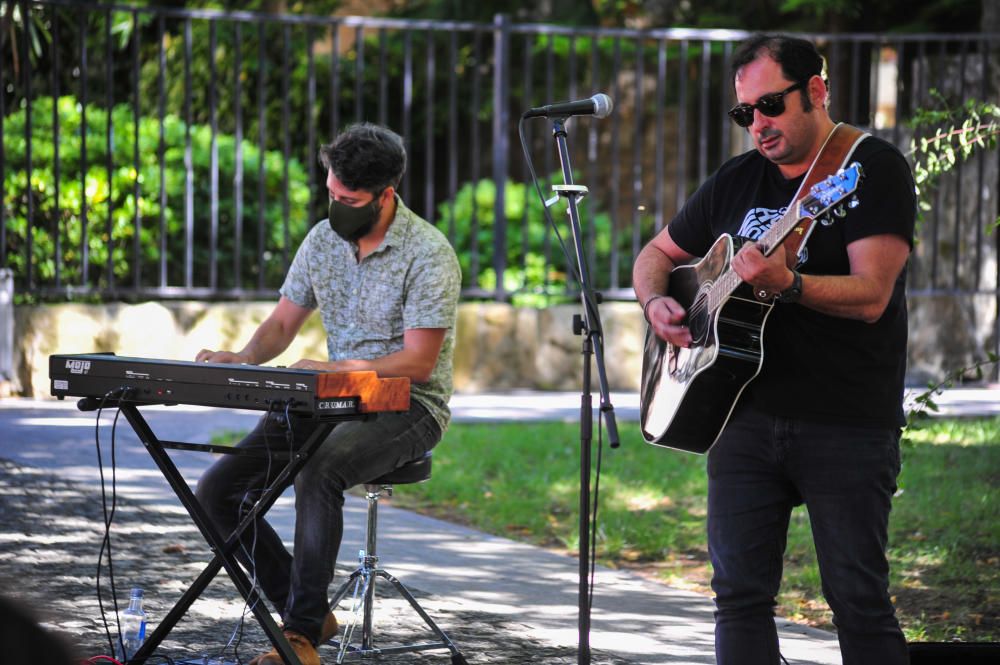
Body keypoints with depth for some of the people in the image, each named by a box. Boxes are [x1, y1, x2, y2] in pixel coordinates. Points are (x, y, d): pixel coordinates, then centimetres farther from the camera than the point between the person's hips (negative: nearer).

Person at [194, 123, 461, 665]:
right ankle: (303, 610, 3)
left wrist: (339, 370, -29)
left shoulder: (428, 254, -14)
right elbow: (282, 323, 14)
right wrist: (244, 359, -7)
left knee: (318, 473, -38)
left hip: (407, 406, -7)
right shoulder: (324, 239, 6)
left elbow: (418, 361, -18)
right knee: (217, 491, -9)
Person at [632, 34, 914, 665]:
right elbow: (656, 255, 26)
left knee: (859, 600, -4)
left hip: (846, 424, -5)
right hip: (747, 415, 5)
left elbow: (871, 296, -17)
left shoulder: (874, 169, -6)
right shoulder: (736, 182, 13)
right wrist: (657, 302, 4)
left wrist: (787, 284, -33)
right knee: (740, 591, 2)